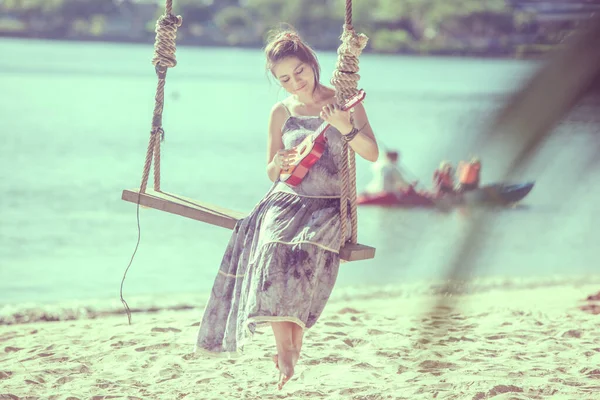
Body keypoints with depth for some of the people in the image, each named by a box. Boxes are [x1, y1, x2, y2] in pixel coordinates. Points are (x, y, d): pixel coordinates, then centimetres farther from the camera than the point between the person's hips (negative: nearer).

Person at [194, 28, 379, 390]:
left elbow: (372, 153, -6)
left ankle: (294, 343, -20)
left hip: (330, 207, -2)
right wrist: (279, 164, -7)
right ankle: (284, 348, -28)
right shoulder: (281, 112, 11)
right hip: (286, 200, 2)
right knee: (273, 251, -30)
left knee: (306, 251, -33)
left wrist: (344, 127, -23)